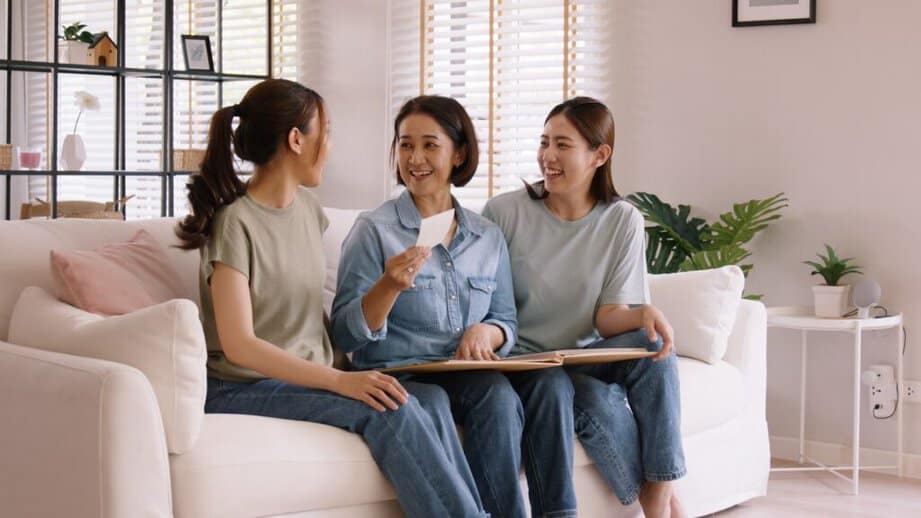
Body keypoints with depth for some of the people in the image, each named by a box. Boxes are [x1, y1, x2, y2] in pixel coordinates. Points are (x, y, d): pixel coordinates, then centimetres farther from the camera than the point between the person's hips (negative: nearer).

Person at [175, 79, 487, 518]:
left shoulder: (307, 207, 10)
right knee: (390, 411, -27)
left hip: (307, 378, 7)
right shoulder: (235, 223, -14)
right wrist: (340, 381, -29)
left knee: (430, 400, -19)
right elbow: (238, 345, -21)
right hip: (244, 390, -7)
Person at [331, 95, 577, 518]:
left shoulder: (488, 237, 14)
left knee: (551, 382, -24)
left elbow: (506, 324, 18)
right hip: (400, 377, -4)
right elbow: (346, 336, -5)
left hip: (471, 372, 5)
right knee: (497, 395, -31)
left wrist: (485, 332, -6)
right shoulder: (374, 230, 0)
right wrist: (389, 287, -23)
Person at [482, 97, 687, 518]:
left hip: (586, 357, 3)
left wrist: (643, 312, -29)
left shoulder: (622, 221, 0)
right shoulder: (505, 212, -6)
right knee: (596, 399, -33)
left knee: (652, 345, -29)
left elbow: (608, 316, -6)